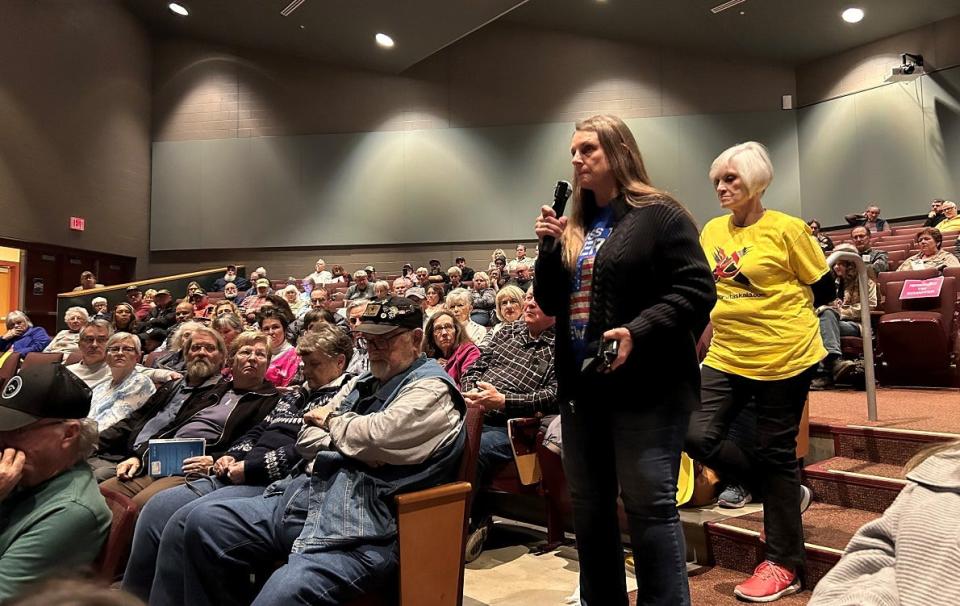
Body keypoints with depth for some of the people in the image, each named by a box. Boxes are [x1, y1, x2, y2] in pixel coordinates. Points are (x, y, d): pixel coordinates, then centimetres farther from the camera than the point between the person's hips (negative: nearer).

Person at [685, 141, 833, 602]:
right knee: (698, 435, -7)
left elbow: (825, 291, -1)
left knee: (774, 453, 4)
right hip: (727, 357, 5)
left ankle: (783, 564, 23)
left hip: (784, 357, -5)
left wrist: (776, 309, -1)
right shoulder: (713, 231, 7)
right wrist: (737, 311, 5)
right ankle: (783, 493, 22)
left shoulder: (787, 229, -7)